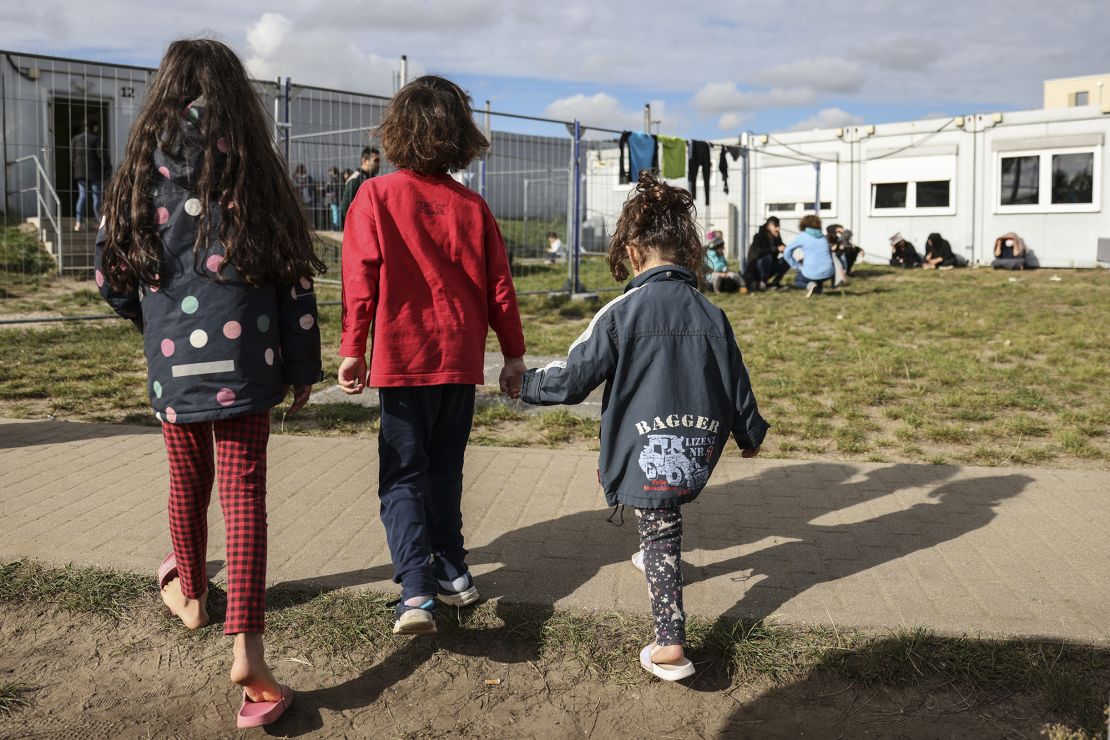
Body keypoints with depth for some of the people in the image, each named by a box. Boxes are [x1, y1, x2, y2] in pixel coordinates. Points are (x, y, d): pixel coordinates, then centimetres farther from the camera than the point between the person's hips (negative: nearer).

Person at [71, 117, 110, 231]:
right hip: (95, 172, -5)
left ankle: (78, 223, -1)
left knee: (82, 196, 7)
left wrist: (73, 170, 18)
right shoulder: (96, 139, -9)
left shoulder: (75, 139, 8)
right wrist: (107, 168, 3)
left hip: (80, 172, 5)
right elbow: (102, 156, -10)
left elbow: (72, 157, 10)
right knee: (97, 197, 2)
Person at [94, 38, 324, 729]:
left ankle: (191, 594, 42)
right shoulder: (256, 167, 2)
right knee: (243, 489, -3)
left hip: (173, 358, 2)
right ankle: (247, 646, -11)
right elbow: (293, 275, -1)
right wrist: (303, 366, 5)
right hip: (243, 355, -1)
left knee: (188, 480, 19)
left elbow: (112, 270, 7)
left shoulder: (145, 167, 4)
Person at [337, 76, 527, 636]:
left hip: (403, 360, -3)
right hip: (461, 361, 3)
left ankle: (415, 591, -11)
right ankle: (451, 571, 26)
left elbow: (361, 277, -8)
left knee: (403, 477, 2)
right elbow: (498, 286, 4)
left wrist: (352, 349, -3)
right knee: (444, 471, 18)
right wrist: (514, 354, 12)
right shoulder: (472, 206, 2)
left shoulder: (375, 196, -5)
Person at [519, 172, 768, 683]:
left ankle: (670, 645, 4)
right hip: (698, 451, 4)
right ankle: (655, 556, 53)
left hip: (647, 451, -4)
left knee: (660, 535, 6)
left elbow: (574, 376, -9)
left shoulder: (621, 313, -13)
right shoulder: (710, 314, 0)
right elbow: (735, 382, 8)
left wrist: (524, 384, 10)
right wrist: (750, 433, 25)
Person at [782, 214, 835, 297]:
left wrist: (798, 267, 13)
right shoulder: (823, 237, 15)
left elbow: (786, 253, 5)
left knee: (797, 281, 28)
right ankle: (819, 285, 14)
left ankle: (808, 285, -5)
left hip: (811, 274, -4)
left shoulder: (802, 236, 3)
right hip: (828, 274, 4)